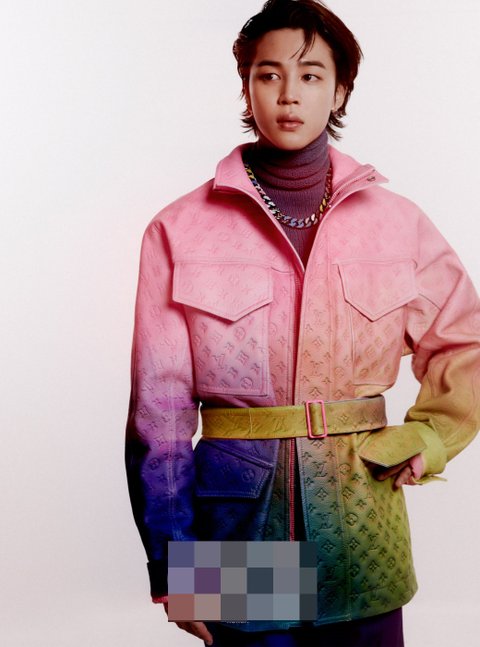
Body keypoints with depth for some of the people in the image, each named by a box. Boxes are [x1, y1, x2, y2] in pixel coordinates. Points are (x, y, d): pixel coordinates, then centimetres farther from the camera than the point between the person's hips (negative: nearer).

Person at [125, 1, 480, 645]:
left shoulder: (398, 222, 2)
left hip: (363, 511, 2)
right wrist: (173, 569, -4)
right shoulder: (180, 231, -4)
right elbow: (159, 406, -3)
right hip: (238, 511, -1)